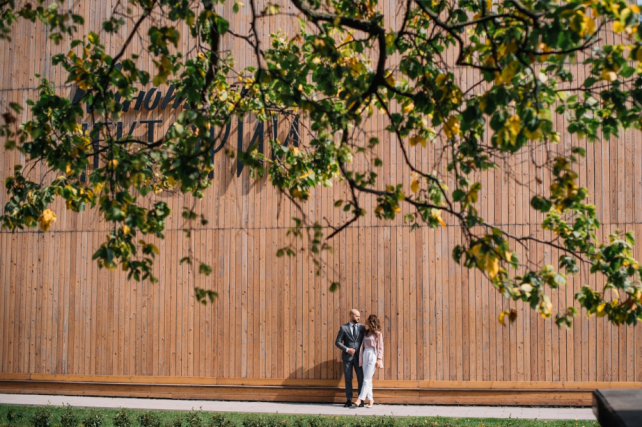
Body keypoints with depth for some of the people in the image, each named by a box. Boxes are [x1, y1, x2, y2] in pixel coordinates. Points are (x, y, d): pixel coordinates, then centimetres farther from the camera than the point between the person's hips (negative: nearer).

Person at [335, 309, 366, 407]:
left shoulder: (362, 327, 6)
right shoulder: (343, 328, 1)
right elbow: (337, 342, -1)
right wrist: (347, 349, -14)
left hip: (359, 357, 1)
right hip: (347, 357, -1)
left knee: (361, 379, -1)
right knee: (348, 379, 3)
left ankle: (361, 400, 7)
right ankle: (349, 400, 11)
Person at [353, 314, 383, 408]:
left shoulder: (377, 334, -1)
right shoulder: (366, 334, 16)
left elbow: (380, 347, -4)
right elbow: (363, 346, 15)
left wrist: (379, 359, -11)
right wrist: (361, 359, 9)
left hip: (373, 355, -7)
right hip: (365, 355, 7)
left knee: (367, 379, -11)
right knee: (367, 379, 5)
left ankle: (360, 399, -17)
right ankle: (370, 400, 9)